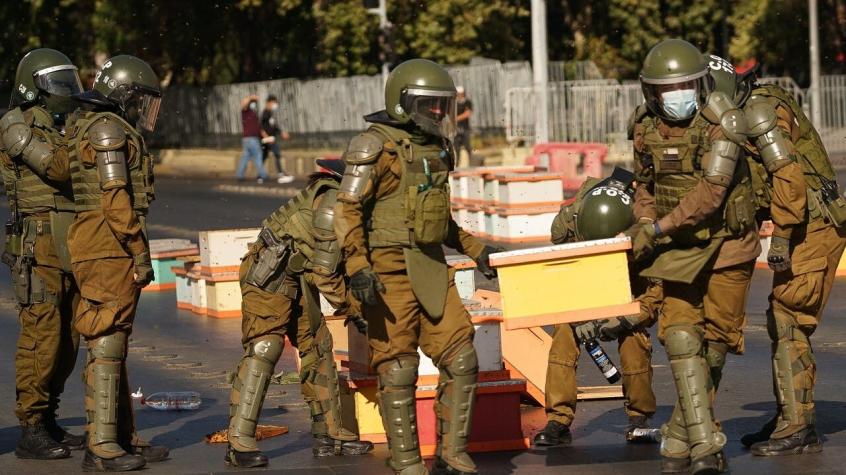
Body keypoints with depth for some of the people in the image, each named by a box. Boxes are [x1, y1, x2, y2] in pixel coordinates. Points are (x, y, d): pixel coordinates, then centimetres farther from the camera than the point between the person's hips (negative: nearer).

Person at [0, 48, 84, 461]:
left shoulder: (64, 129, 18)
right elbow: (57, 167, -20)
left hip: (71, 250, 8)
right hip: (39, 247, -8)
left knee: (67, 339, 9)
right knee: (41, 337, -9)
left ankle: (47, 422, 18)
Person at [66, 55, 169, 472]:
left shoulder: (94, 128, 20)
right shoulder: (108, 128, -11)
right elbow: (115, 199, -19)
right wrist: (140, 254, -17)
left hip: (105, 251, 10)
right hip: (109, 248, -10)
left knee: (114, 344, 13)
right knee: (106, 346, -9)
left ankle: (125, 438, 19)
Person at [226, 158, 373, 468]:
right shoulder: (333, 200, -18)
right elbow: (325, 270, -18)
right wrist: (350, 311, -8)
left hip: (297, 278, 11)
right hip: (270, 273, -11)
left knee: (318, 346, 11)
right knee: (263, 350, -16)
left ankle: (329, 435, 18)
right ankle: (239, 444, -19)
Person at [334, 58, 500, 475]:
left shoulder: (435, 149, 15)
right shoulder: (375, 146, -9)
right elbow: (347, 210, -13)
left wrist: (475, 250, 19)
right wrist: (357, 267, -23)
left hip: (431, 269, 8)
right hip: (390, 272, -8)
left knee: (461, 359, 4)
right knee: (398, 368, -2)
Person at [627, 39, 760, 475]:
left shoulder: (721, 125, -19)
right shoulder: (645, 128, -2)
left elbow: (709, 194, -25)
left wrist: (658, 228, -23)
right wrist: (643, 227, -3)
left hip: (725, 243, -3)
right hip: (679, 248, 3)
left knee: (715, 343, 3)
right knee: (682, 339, -10)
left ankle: (679, 440, 16)